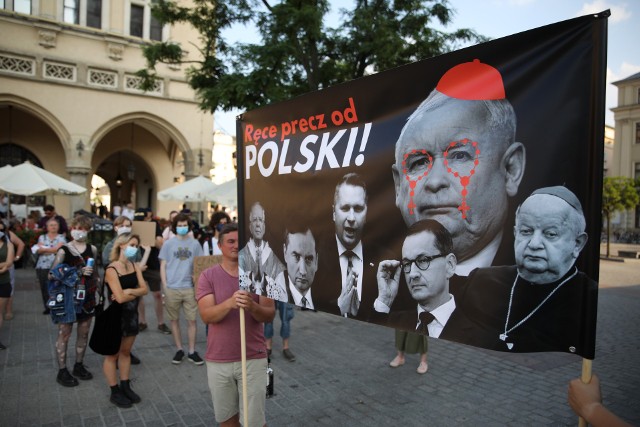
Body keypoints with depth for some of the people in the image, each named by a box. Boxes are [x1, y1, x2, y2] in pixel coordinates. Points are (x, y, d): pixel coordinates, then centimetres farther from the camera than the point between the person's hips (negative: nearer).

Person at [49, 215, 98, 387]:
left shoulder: (92, 249, 4)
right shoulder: (64, 251, -10)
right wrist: (79, 271, -23)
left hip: (87, 297, 5)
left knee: (84, 333, 13)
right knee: (64, 334, 4)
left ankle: (79, 365, 28)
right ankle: (62, 371, 15)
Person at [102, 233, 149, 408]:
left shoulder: (135, 266, 2)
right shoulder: (112, 270, -18)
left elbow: (145, 289, -4)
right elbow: (120, 298, -24)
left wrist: (129, 291, -19)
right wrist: (137, 292, -9)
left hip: (131, 314, 6)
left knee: (126, 352, 16)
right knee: (113, 354, 8)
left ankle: (126, 386, 28)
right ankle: (115, 392, 19)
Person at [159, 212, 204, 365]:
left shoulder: (195, 243, 6)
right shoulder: (168, 244, 3)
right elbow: (163, 266, 5)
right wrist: (165, 286, -3)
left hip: (189, 287, 0)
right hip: (172, 288, 0)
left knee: (192, 320, 3)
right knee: (174, 320, 9)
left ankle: (192, 351, 14)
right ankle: (179, 350, 23)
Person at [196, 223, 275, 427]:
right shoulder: (208, 276, -4)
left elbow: (270, 314, -7)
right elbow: (206, 315, -14)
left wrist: (252, 306, -29)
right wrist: (230, 303, -33)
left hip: (253, 359, -1)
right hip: (218, 360, 1)